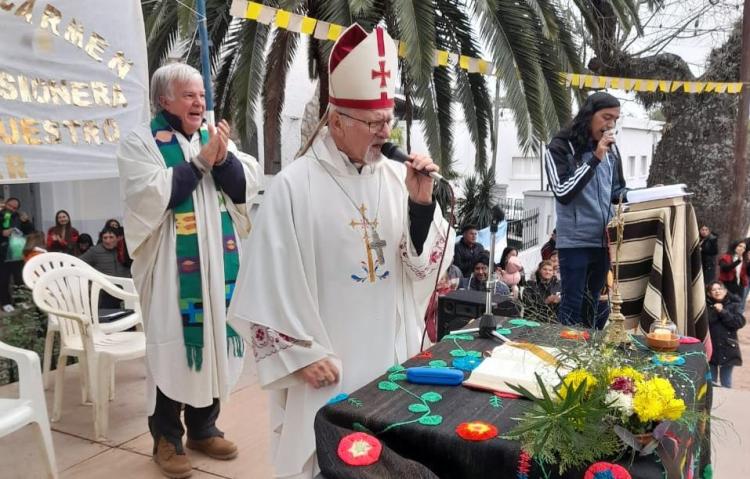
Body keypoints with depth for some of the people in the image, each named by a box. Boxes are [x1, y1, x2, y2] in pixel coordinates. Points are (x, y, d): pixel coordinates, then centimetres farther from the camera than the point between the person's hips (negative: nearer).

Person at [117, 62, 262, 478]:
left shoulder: (214, 136, 11)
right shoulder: (140, 142, -4)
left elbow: (249, 186, 3)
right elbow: (150, 196, -18)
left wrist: (223, 157, -15)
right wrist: (201, 161, -16)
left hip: (218, 264, 5)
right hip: (172, 268, -5)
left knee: (213, 342, 11)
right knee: (173, 346, 2)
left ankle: (203, 428, 28)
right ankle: (167, 438, 19)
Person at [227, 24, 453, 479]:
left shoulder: (396, 177, -1)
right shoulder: (294, 186, -13)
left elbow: (427, 265, 1)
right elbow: (272, 284, -11)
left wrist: (422, 203, -14)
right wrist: (302, 353, -10)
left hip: (391, 354, 5)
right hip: (326, 361, -4)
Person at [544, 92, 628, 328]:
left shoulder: (611, 149, 10)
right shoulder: (560, 147, -7)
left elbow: (618, 190, 17)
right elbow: (563, 193, -18)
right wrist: (595, 158, -20)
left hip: (604, 239, 6)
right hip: (575, 241, -6)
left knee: (592, 303, 14)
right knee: (572, 303, -2)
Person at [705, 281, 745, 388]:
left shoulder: (733, 305, 3)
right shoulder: (706, 305, 0)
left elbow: (740, 322, -12)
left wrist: (723, 312, -16)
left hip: (727, 349, 0)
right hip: (710, 348, 0)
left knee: (726, 381, 11)